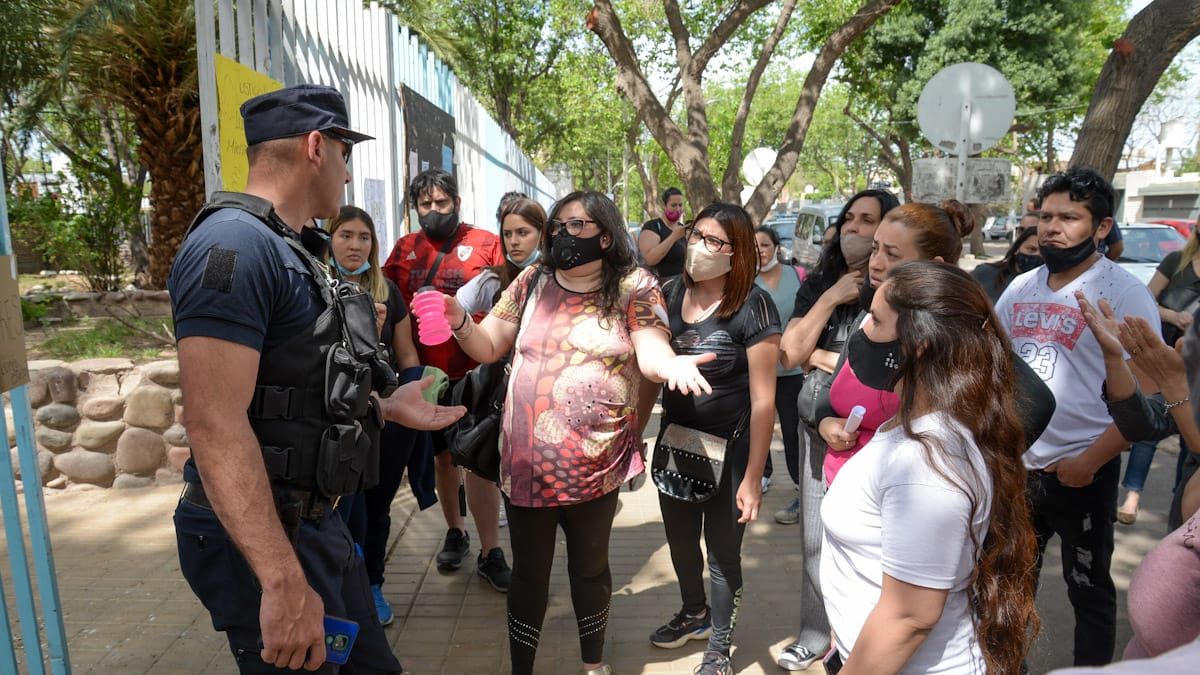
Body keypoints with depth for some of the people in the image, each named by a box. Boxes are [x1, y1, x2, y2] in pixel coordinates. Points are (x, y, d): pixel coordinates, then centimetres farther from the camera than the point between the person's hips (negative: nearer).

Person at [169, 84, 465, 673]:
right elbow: (214, 424, -27)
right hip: (260, 538, -9)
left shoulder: (287, 248, 12)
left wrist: (388, 408, 21)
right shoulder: (233, 243, -19)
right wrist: (284, 582, -29)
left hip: (311, 519, 9)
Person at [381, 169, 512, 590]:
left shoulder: (485, 243, -5)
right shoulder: (405, 249, 7)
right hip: (426, 375, 4)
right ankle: (455, 532, 36)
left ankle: (490, 553, 10)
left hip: (473, 373, -4)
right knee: (443, 456, 17)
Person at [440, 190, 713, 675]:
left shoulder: (635, 287, -4)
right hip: (525, 463, 1)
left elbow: (651, 353, -14)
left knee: (590, 568, 20)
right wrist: (461, 324, -17)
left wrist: (670, 363, -38)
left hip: (595, 465, -1)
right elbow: (488, 348, 4)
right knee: (529, 573, 14)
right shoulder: (533, 282, 2)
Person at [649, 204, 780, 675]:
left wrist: (753, 477, -16)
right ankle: (694, 614, 51)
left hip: (728, 447, -5)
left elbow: (763, 399, -17)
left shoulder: (753, 306, -18)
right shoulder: (671, 293, -3)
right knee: (679, 540, 22)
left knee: (722, 552, 11)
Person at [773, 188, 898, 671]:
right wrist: (831, 299, -11)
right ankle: (816, 632, 30)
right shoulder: (818, 285, 6)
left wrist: (821, 356, -11)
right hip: (818, 429, 5)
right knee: (815, 539, 13)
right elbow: (789, 355, -3)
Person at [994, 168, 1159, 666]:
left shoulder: (1125, 294, -12)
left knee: (1088, 590, 12)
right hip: (1014, 465, 5)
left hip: (1081, 473, -5)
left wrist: (1089, 462, -17)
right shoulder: (1021, 287, 4)